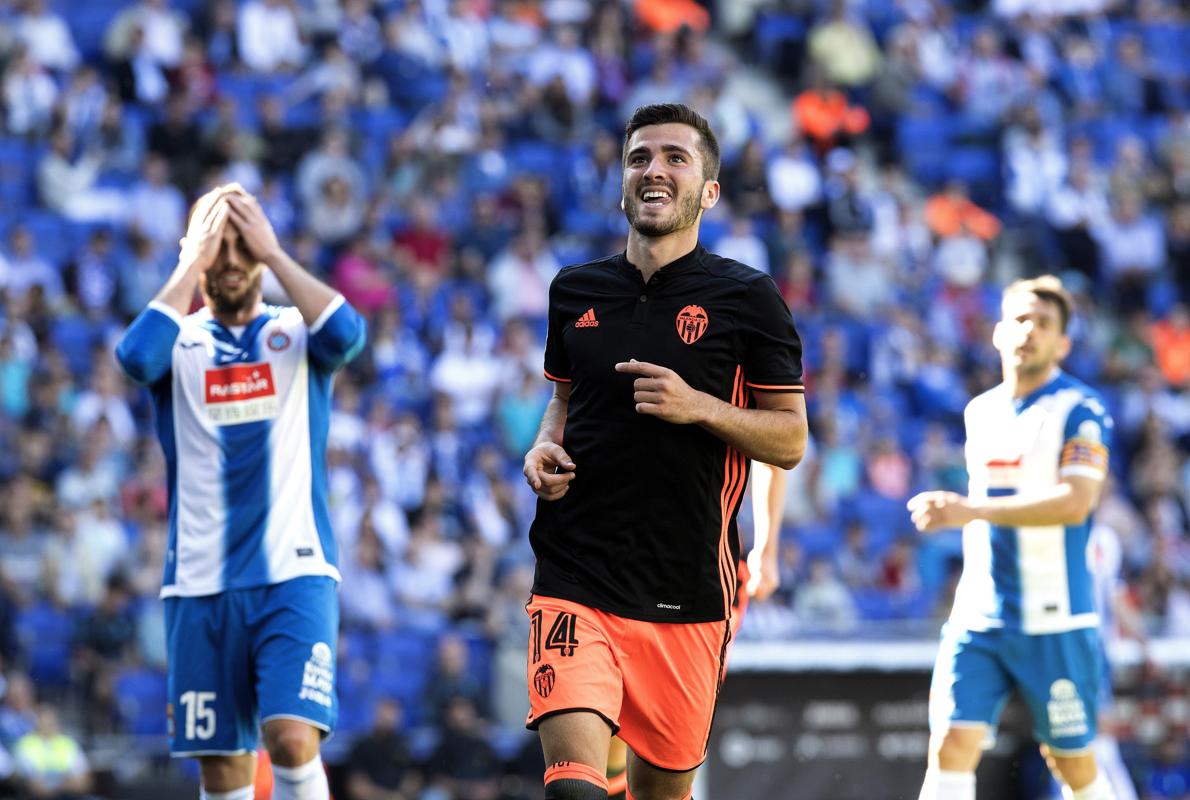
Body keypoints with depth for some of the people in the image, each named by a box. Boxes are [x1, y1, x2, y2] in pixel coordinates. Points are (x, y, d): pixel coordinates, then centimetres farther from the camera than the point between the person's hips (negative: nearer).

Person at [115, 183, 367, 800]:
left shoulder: (297, 333, 8)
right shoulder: (180, 342, 8)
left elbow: (347, 334, -15)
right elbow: (136, 356, -16)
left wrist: (273, 253, -8)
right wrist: (192, 263, -9)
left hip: (295, 573, -1)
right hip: (201, 582, 1)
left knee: (293, 738, -19)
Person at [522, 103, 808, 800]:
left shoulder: (747, 298, 0)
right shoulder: (576, 291, 10)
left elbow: (791, 440, 1)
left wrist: (698, 407, -15)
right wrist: (543, 449, 5)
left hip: (688, 588, -1)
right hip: (575, 579, 1)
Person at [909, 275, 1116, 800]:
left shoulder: (1079, 411, -7)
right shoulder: (980, 411, 14)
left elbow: (1074, 502, -21)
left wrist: (974, 511, -27)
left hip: (1053, 619, -5)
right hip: (978, 617, 5)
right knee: (951, 745, -11)